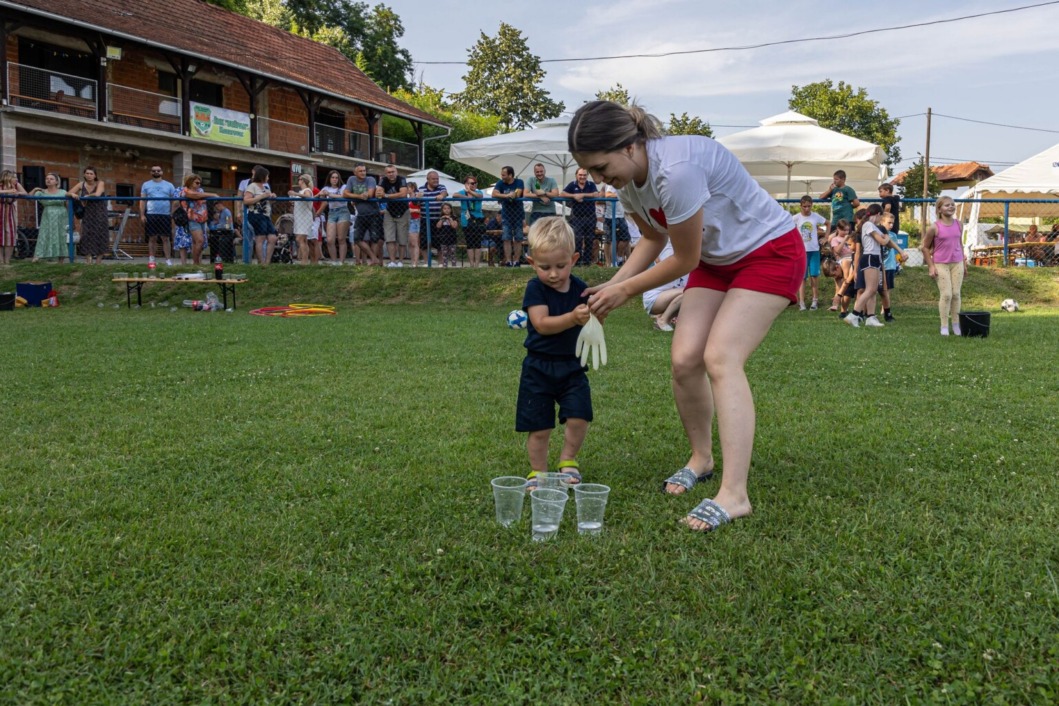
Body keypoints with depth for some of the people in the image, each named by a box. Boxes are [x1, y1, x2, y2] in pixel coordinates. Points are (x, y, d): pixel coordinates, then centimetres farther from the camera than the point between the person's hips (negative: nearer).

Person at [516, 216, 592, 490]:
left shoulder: (580, 289, 0)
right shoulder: (535, 288, -10)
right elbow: (542, 324, -24)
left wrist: (595, 315, -16)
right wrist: (573, 318, -36)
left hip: (571, 365, 3)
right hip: (539, 367, -3)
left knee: (579, 417, -6)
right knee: (539, 426, 2)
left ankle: (568, 459, 20)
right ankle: (537, 470, 22)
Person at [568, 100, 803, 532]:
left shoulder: (675, 169, -33)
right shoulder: (627, 180, -5)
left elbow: (685, 260, -22)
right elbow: (653, 239, 12)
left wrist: (626, 291, -10)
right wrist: (612, 284, -1)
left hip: (770, 251, -7)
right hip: (717, 260, 8)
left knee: (720, 359, -21)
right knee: (684, 359, -5)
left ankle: (734, 496, -21)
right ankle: (701, 458, 18)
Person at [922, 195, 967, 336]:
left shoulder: (959, 225, 4)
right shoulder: (934, 227, -10)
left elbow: (960, 244, 15)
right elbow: (925, 247, -4)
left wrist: (964, 263, 13)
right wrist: (931, 266, -8)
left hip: (957, 263, 4)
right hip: (941, 265, -4)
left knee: (956, 294, 4)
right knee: (946, 295, -7)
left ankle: (956, 325, 13)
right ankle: (944, 326, 1)